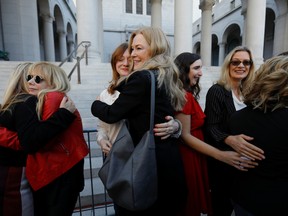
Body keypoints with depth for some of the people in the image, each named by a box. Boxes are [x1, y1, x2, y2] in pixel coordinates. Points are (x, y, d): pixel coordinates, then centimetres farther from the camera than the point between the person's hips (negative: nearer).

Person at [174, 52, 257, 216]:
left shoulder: (188, 95, 9)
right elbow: (185, 136, -22)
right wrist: (221, 155, -24)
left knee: (190, 203, 27)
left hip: (193, 155, 9)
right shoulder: (184, 96, -21)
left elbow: (191, 131, 8)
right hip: (188, 157, -9)